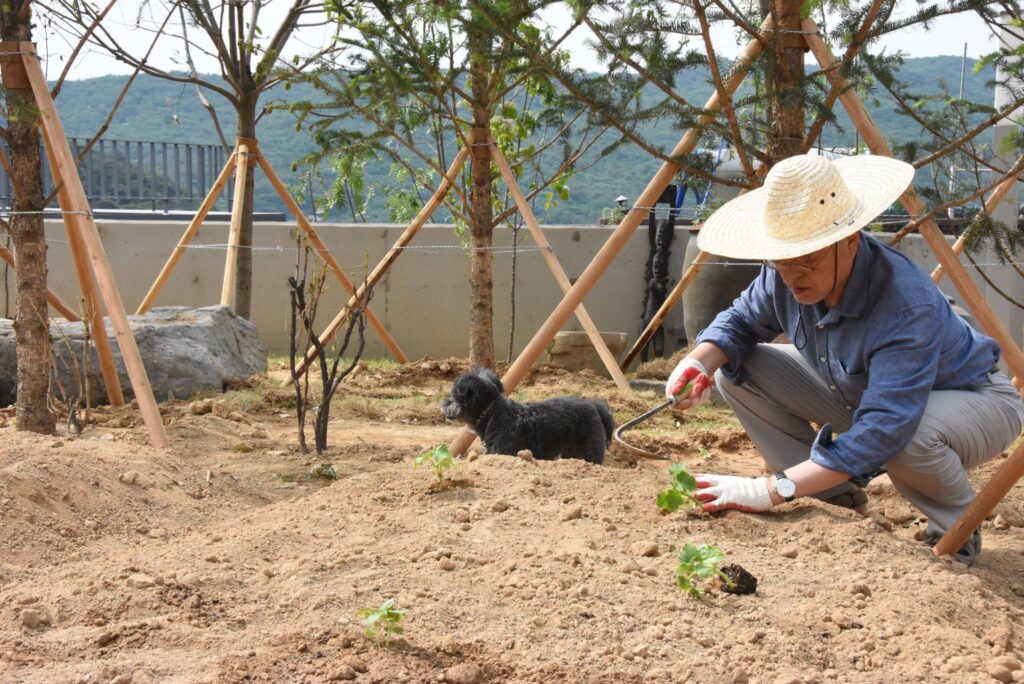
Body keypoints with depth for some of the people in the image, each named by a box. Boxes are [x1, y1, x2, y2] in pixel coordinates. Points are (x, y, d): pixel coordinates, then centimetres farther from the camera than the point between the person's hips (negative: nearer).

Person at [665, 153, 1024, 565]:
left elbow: (883, 431, -47)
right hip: (857, 392, 7)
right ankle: (836, 500, 2)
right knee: (735, 370, -10)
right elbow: (741, 321, -1)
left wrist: (773, 490, -49)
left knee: (907, 437, -43)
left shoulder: (907, 308, -40)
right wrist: (699, 363, -25)